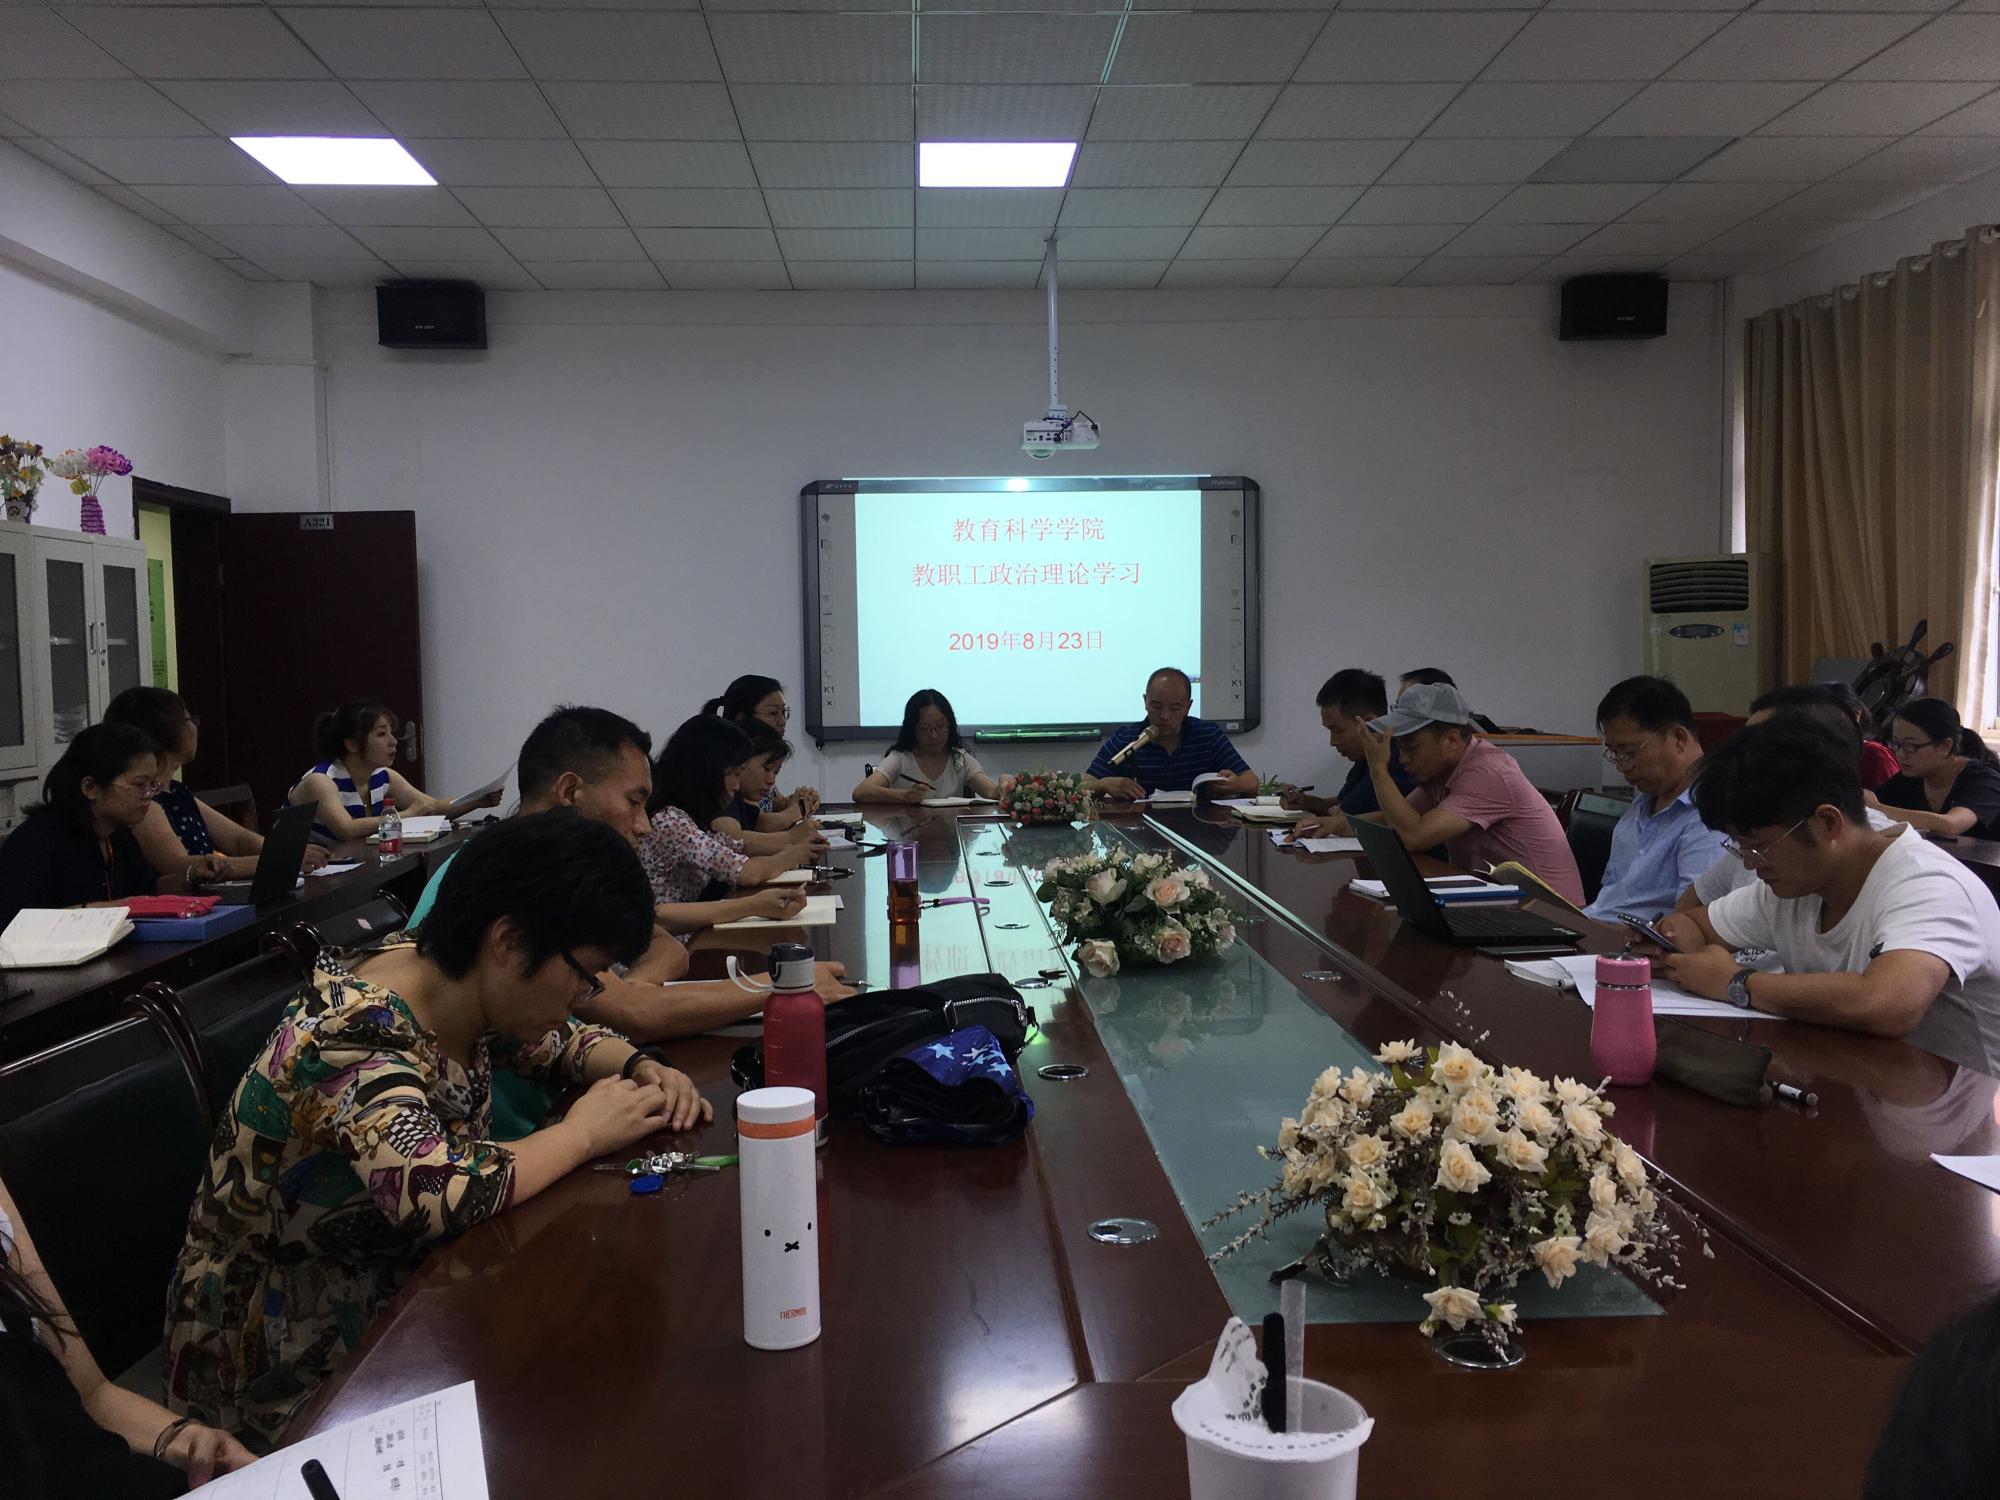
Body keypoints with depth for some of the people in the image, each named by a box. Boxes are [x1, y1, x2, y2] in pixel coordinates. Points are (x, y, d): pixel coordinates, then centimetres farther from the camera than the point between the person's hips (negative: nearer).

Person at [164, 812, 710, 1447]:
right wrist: (582, 1132, -26)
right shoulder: (353, 1038, -28)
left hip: (400, 1287, 8)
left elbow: (564, 1041, 14)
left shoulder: (464, 991, -5)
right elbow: (437, 1192, -42)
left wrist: (641, 1067, -7)